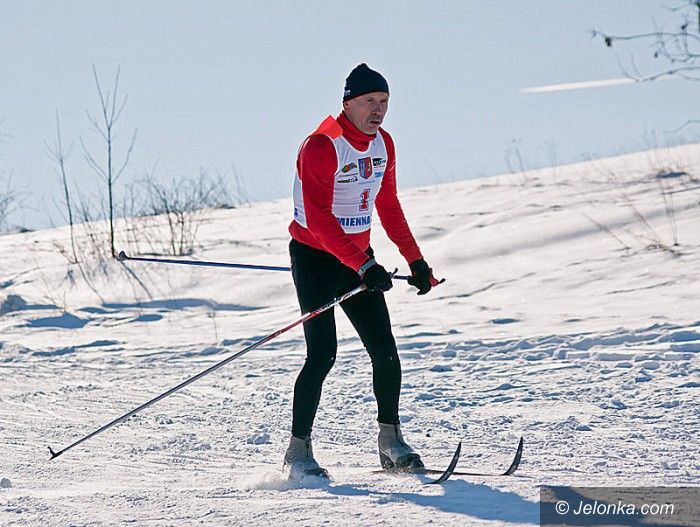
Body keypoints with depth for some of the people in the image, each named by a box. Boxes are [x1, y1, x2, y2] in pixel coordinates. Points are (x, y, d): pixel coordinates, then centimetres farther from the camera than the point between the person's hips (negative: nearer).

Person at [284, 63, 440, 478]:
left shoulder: (382, 144, 4)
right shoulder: (321, 147, -20)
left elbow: (388, 206, 16)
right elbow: (318, 220, -26)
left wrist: (415, 260, 14)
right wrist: (364, 267, -31)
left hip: (359, 257, 7)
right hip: (315, 257, -7)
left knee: (385, 350, 0)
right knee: (323, 354, -14)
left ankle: (391, 442, 12)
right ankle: (299, 450, -7)